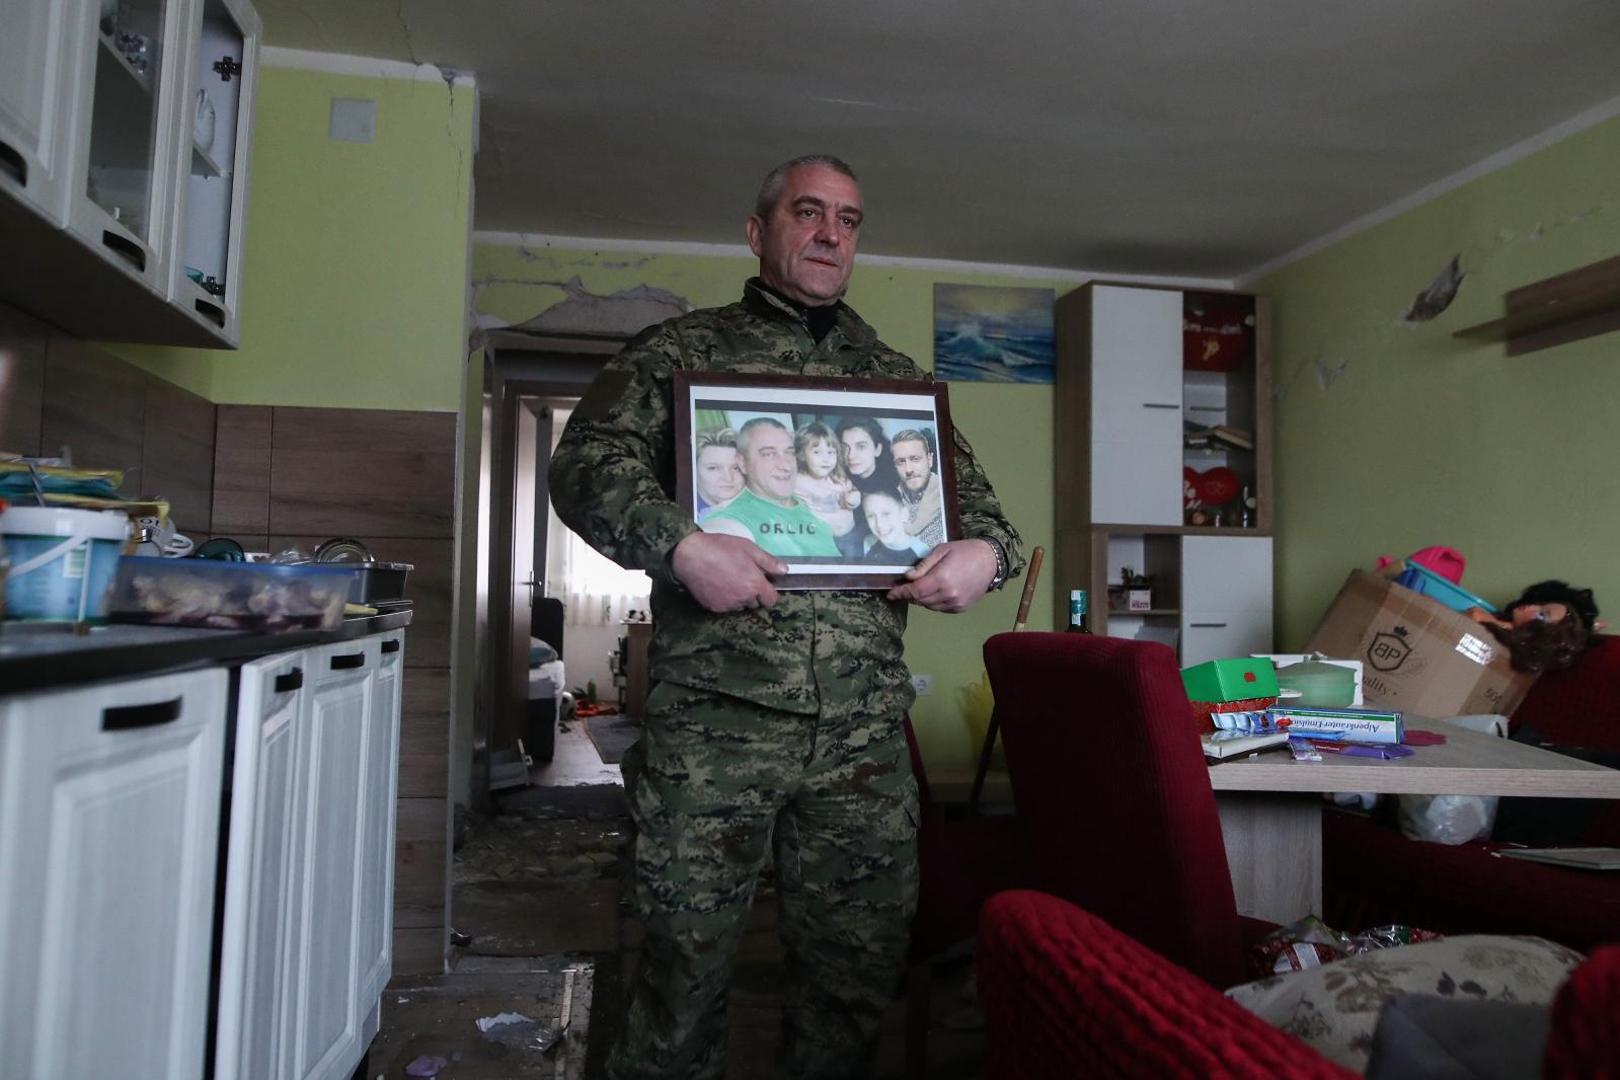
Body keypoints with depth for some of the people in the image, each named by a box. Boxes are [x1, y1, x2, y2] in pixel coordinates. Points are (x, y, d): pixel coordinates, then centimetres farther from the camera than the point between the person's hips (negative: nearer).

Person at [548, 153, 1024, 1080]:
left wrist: (988, 550, -1)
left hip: (865, 725, 4)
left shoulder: (897, 375, 19)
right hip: (715, 714, -3)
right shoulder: (682, 350, 8)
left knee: (861, 961, 12)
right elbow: (589, 462, -2)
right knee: (688, 954, 6)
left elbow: (972, 494, 22)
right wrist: (679, 543, -19)